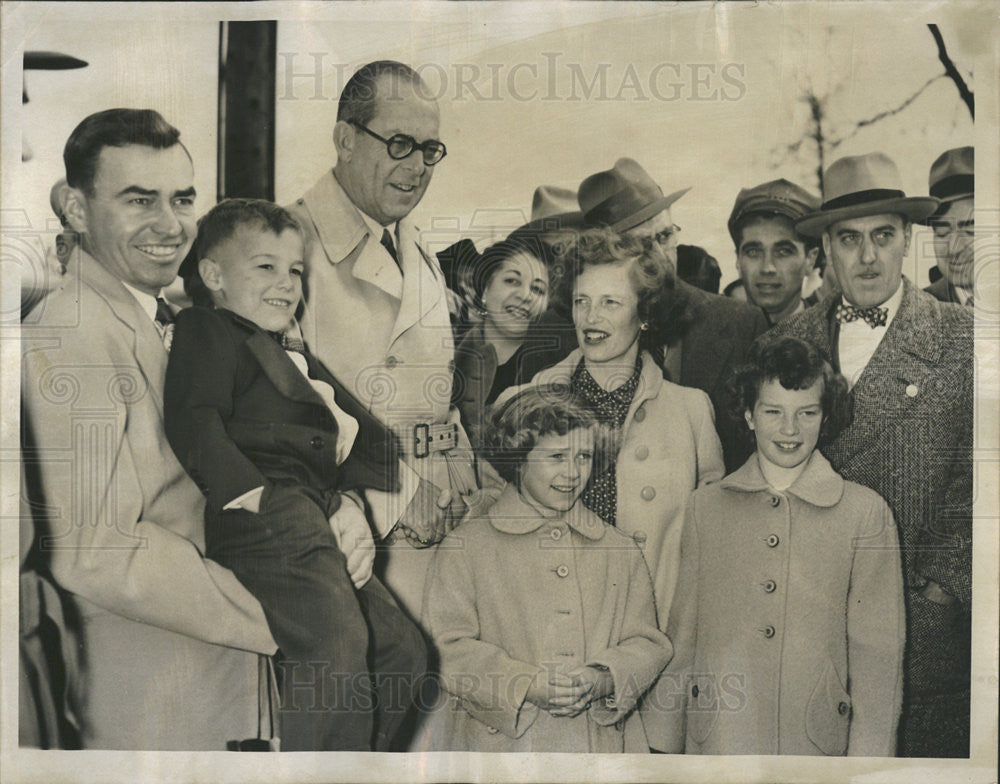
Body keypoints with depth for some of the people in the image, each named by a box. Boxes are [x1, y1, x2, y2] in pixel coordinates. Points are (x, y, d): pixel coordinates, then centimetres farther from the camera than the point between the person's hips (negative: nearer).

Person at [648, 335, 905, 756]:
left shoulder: (866, 514, 0)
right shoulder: (704, 507, 5)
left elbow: (877, 651, -1)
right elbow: (679, 634, 6)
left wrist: (866, 754, -6)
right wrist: (663, 744, 5)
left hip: (816, 740, -1)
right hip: (716, 741, 1)